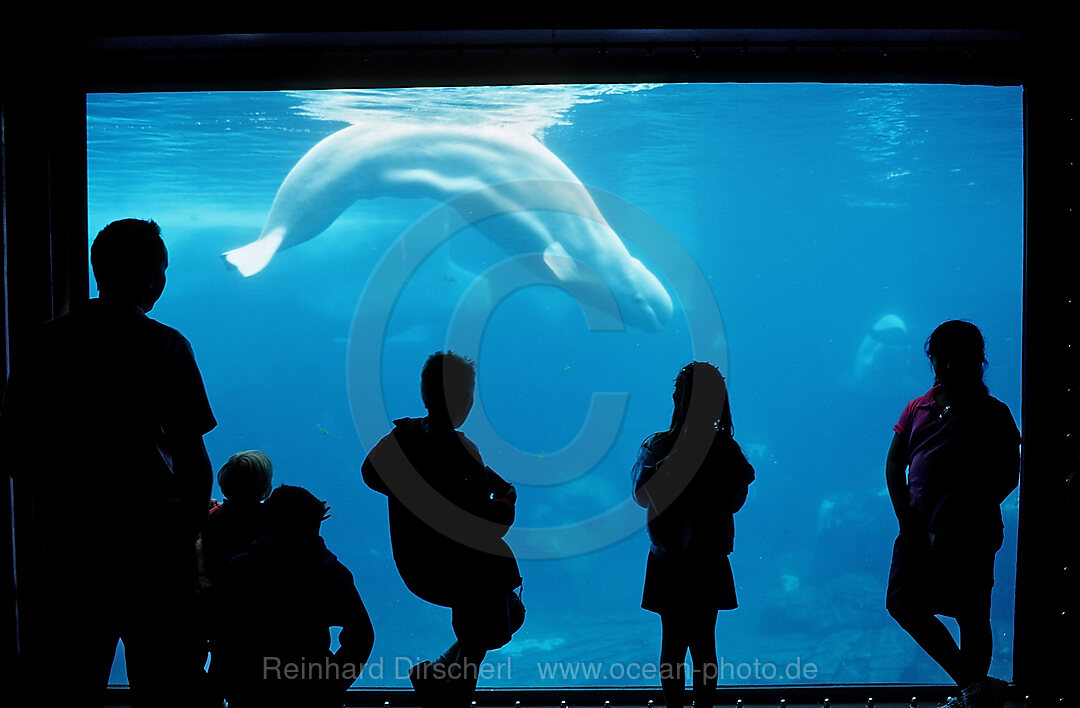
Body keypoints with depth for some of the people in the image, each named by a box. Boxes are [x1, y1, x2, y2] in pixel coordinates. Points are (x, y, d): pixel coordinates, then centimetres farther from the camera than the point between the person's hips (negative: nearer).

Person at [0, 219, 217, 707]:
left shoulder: (47, 341, 5)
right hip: (149, 535, -4)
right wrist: (194, 521, 4)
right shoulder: (164, 345, -8)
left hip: (61, 537, 5)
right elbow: (190, 456, -10)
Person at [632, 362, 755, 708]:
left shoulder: (659, 447, -17)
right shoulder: (727, 449, -11)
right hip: (710, 563, 2)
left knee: (673, 642, 12)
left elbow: (642, 495, -1)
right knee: (704, 642, 15)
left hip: (669, 565, -1)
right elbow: (736, 501, 3)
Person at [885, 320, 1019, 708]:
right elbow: (894, 465, 9)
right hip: (921, 530, 5)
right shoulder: (918, 408, 10)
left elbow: (1008, 476, -5)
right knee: (903, 604, 1)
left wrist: (958, 522, -13)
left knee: (972, 618, 4)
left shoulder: (992, 413, -1)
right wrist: (909, 523, -2)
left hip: (970, 535, -4)